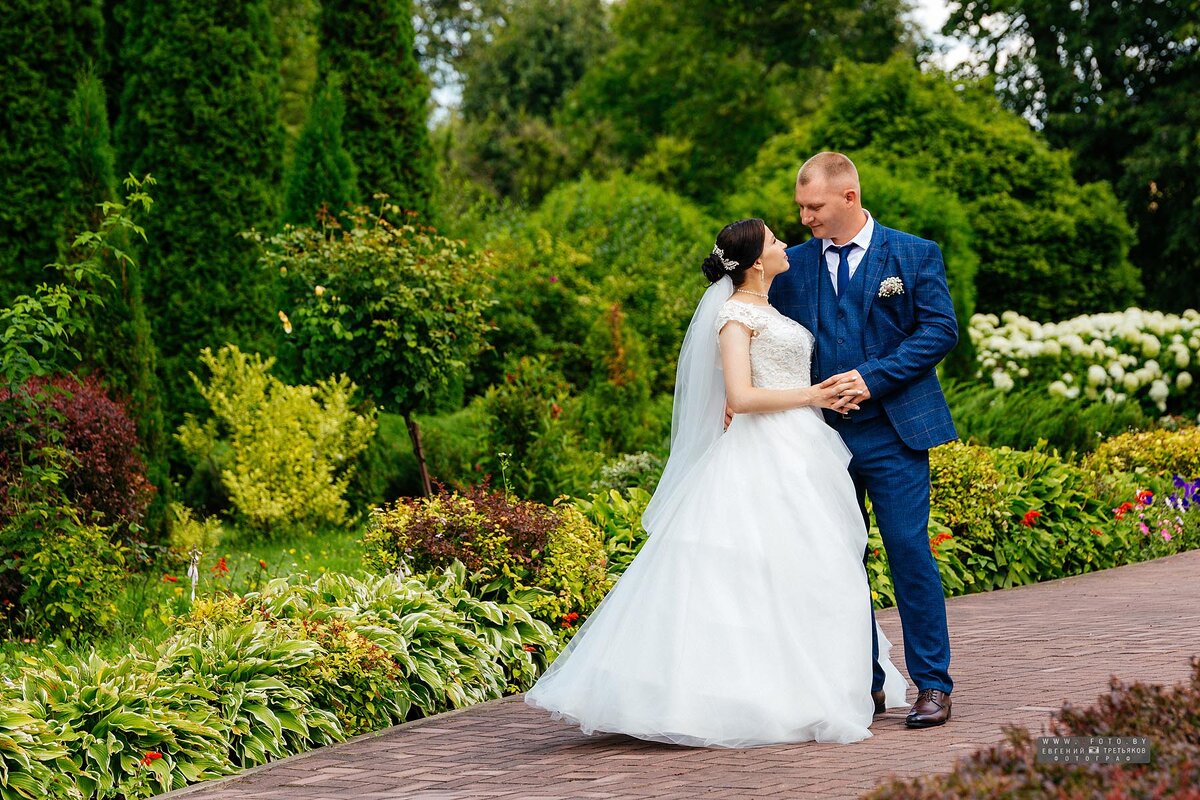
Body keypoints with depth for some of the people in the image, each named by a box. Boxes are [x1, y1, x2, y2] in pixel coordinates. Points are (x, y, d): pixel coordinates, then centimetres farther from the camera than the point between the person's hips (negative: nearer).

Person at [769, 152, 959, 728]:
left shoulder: (914, 256, 1)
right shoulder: (793, 265, 10)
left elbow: (940, 329, -6)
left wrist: (872, 377, -15)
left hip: (893, 431, -4)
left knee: (909, 550, -7)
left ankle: (932, 685, 2)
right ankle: (862, 685, 15)